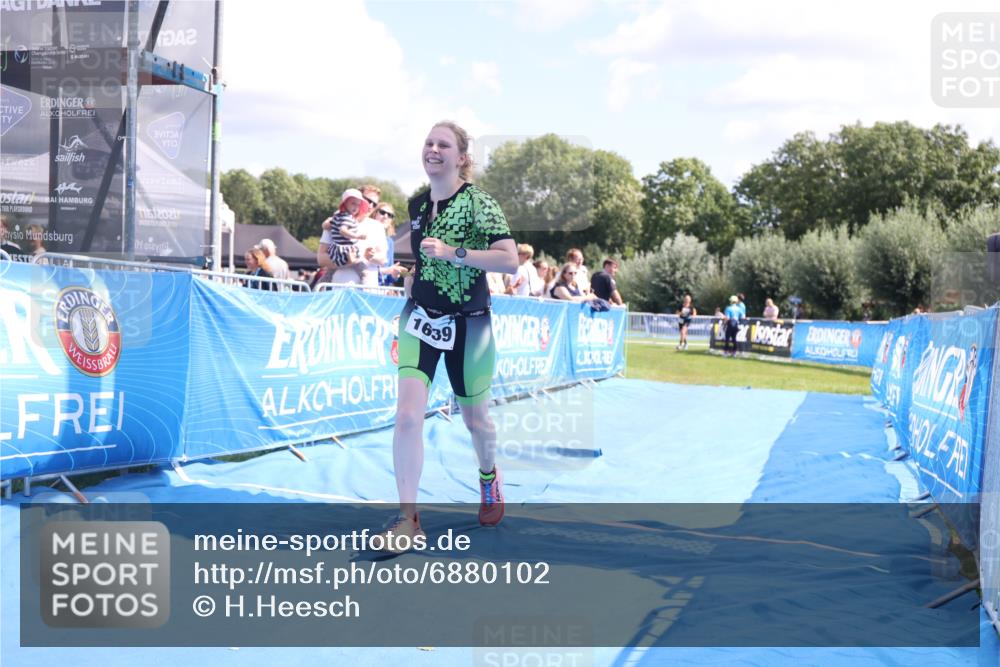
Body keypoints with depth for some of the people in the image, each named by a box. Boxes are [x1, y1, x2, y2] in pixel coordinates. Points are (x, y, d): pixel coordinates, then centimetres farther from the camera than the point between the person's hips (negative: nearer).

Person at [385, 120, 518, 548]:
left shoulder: (478, 202, -14)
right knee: (407, 415, -12)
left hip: (467, 324, -3)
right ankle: (407, 518, -5)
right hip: (421, 319, 4)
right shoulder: (416, 205, 4)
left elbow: (510, 260, -24)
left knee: (475, 417, 14)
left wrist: (453, 253, -30)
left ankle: (490, 479, 47)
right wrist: (411, 277, 11)